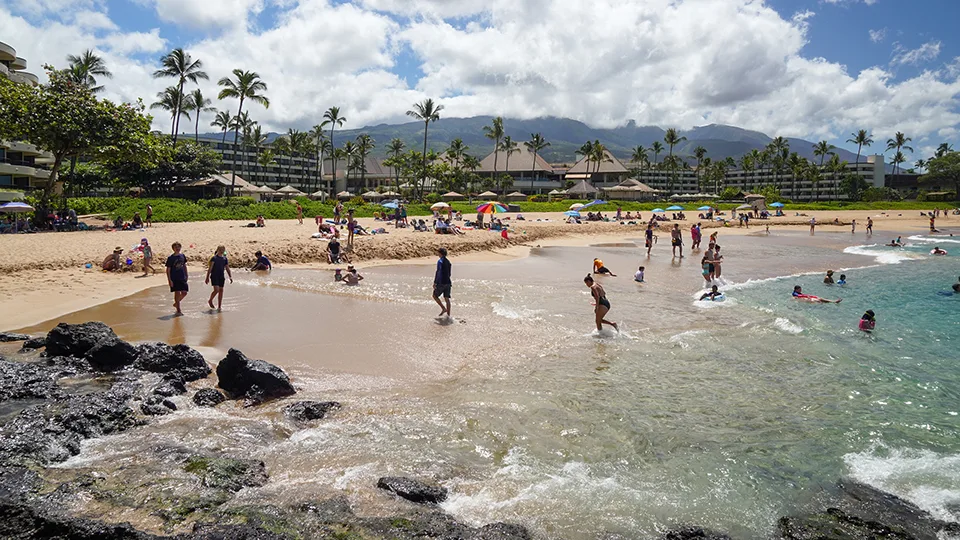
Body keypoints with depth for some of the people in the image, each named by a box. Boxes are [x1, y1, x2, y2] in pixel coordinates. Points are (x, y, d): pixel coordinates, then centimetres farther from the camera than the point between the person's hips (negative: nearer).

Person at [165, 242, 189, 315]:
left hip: (182, 278, 5)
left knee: (184, 293, 4)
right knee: (177, 293, -3)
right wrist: (169, 280, -13)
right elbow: (168, 270, -7)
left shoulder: (183, 256, 7)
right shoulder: (170, 258, -7)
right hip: (174, 279, -5)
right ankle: (178, 310, 4)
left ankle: (176, 303, 30)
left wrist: (186, 275, 15)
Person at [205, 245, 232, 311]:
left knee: (221, 290, 4)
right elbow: (210, 268, -8)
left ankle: (219, 306, 11)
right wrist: (207, 278, -13)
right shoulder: (214, 258, -6)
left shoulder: (224, 258, 9)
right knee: (216, 290, -15)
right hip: (214, 276, -5)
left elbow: (227, 268, 14)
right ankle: (210, 301, 12)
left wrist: (230, 277, 6)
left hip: (221, 277, 5)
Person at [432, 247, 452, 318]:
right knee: (447, 299, 6)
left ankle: (443, 308, -1)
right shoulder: (448, 262, 15)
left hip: (441, 283, -7)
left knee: (435, 296, 9)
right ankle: (448, 315, 3)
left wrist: (435, 282, -16)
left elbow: (438, 272, -17)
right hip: (448, 282, 7)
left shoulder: (440, 261, -9)